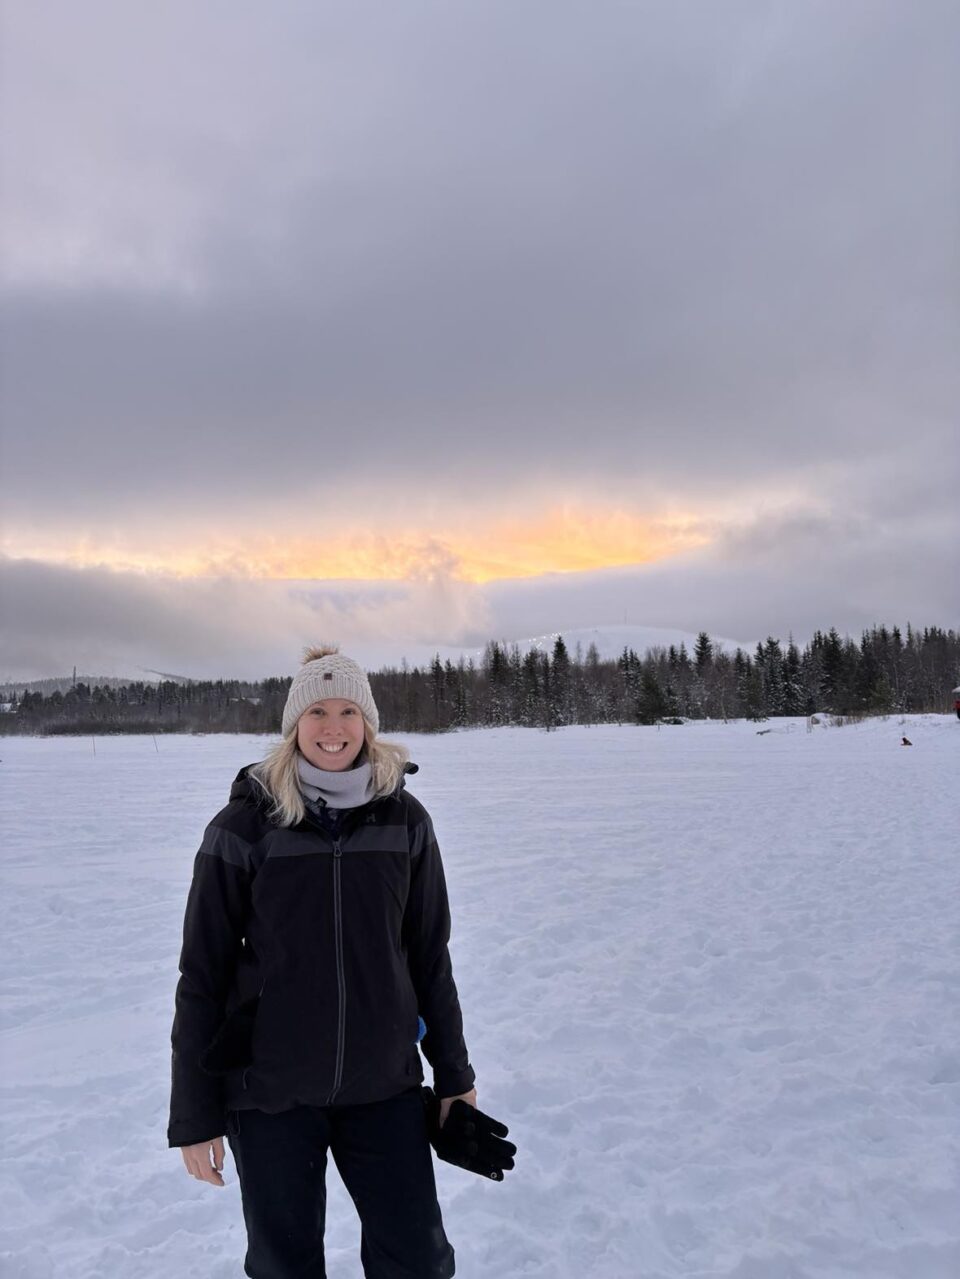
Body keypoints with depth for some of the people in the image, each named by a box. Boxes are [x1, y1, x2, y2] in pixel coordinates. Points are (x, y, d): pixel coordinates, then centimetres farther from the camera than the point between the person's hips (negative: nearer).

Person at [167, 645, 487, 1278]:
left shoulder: (405, 820, -5)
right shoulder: (245, 825, -11)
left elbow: (430, 956, 3)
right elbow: (202, 975, -5)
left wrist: (454, 1073, 8)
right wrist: (194, 1116, -3)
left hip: (384, 1085, 2)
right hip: (269, 1091, -1)